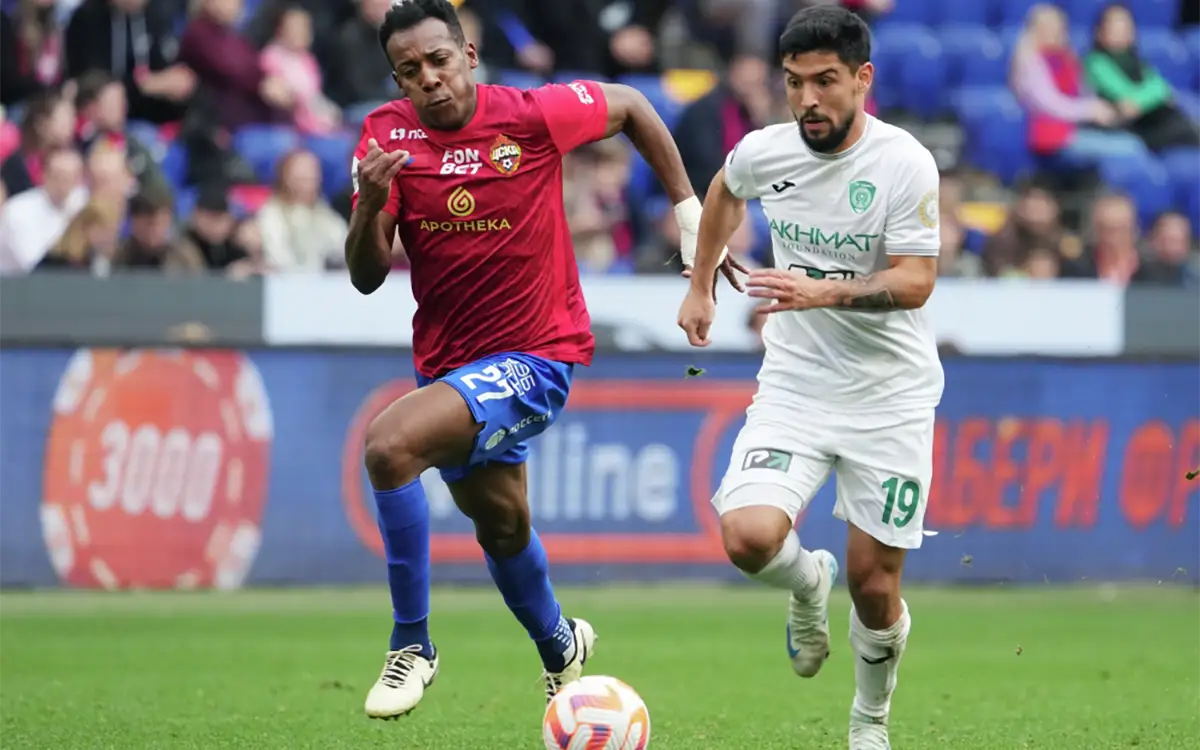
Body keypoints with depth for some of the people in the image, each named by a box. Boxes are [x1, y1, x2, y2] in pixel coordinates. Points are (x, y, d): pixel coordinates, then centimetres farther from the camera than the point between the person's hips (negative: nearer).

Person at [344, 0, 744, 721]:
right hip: (448, 362, 6)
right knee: (500, 523, 23)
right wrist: (371, 203, -28)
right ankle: (560, 646, 53)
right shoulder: (387, 135, -7)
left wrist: (689, 208, 4)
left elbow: (629, 106, 4)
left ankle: (412, 645, -15)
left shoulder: (533, 116, -16)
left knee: (390, 446, -28)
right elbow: (366, 278, -9)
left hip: (533, 358, -6)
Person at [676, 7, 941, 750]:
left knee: (874, 588, 1)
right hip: (795, 383, 3)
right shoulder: (764, 152, -3)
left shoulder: (904, 163, -16)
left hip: (891, 396, -3)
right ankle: (808, 582, 16)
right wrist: (701, 286, 24)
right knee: (748, 537, -22)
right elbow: (724, 191, 21)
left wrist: (822, 293, -34)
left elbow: (915, 281, -20)